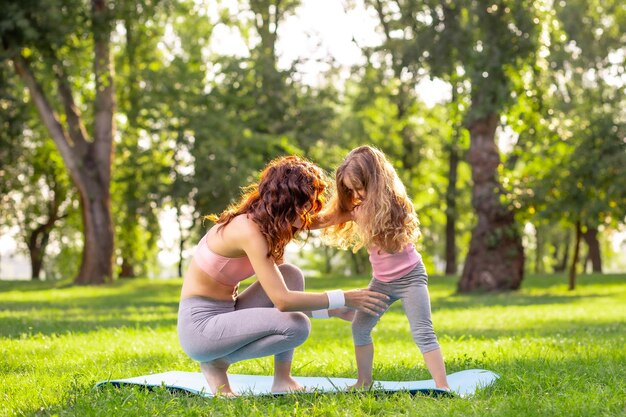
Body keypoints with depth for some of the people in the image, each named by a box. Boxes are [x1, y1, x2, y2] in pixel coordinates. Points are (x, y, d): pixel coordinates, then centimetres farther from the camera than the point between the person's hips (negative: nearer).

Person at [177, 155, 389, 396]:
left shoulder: (265, 226, 6)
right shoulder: (249, 230, -23)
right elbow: (282, 300, -28)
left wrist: (330, 309, 2)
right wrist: (344, 299, -22)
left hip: (225, 314, 9)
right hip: (199, 326, -9)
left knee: (290, 275, -5)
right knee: (297, 326, -22)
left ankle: (282, 379, -4)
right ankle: (217, 364, -3)